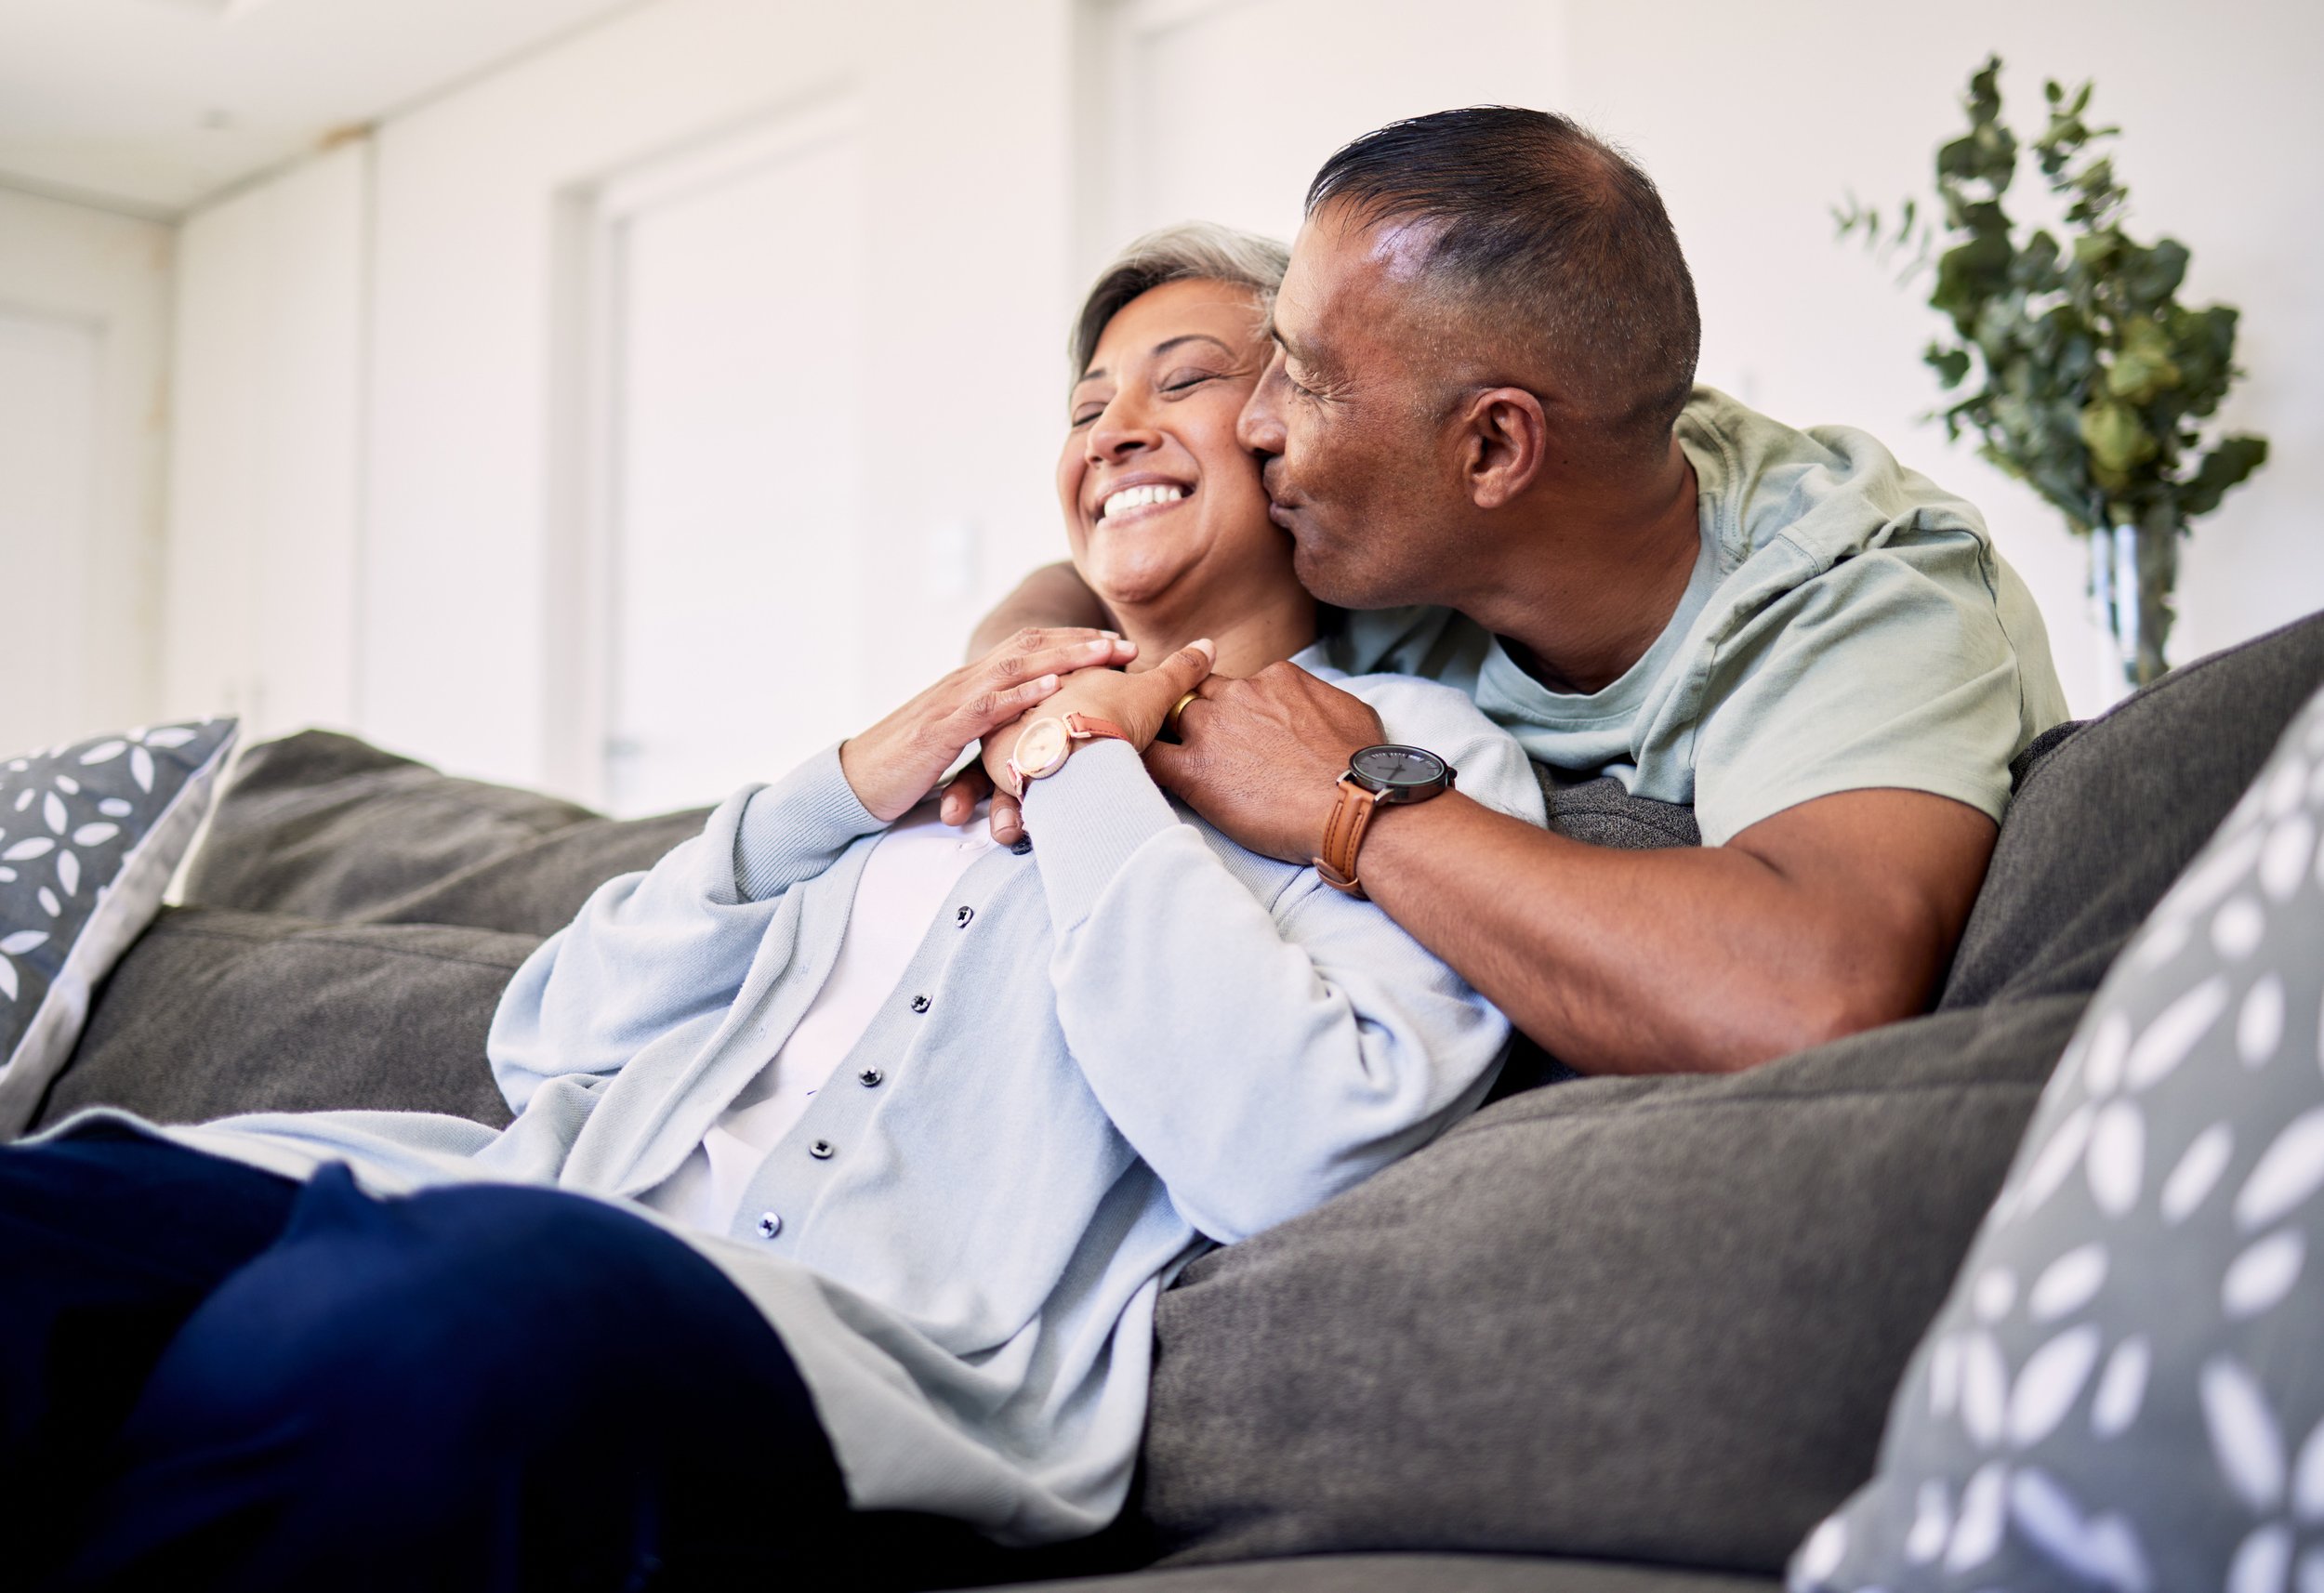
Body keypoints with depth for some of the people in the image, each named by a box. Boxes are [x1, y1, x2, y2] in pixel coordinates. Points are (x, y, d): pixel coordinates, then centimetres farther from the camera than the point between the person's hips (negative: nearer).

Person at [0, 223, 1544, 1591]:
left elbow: (1295, 1154, -9)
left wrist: (1086, 774, 1)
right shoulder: (950, 735, 29)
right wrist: (849, 785, 10)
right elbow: (553, 1046, 21)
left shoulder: (1414, 759, 13)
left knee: (467, 1302, -38)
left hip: (887, 1357, -5)